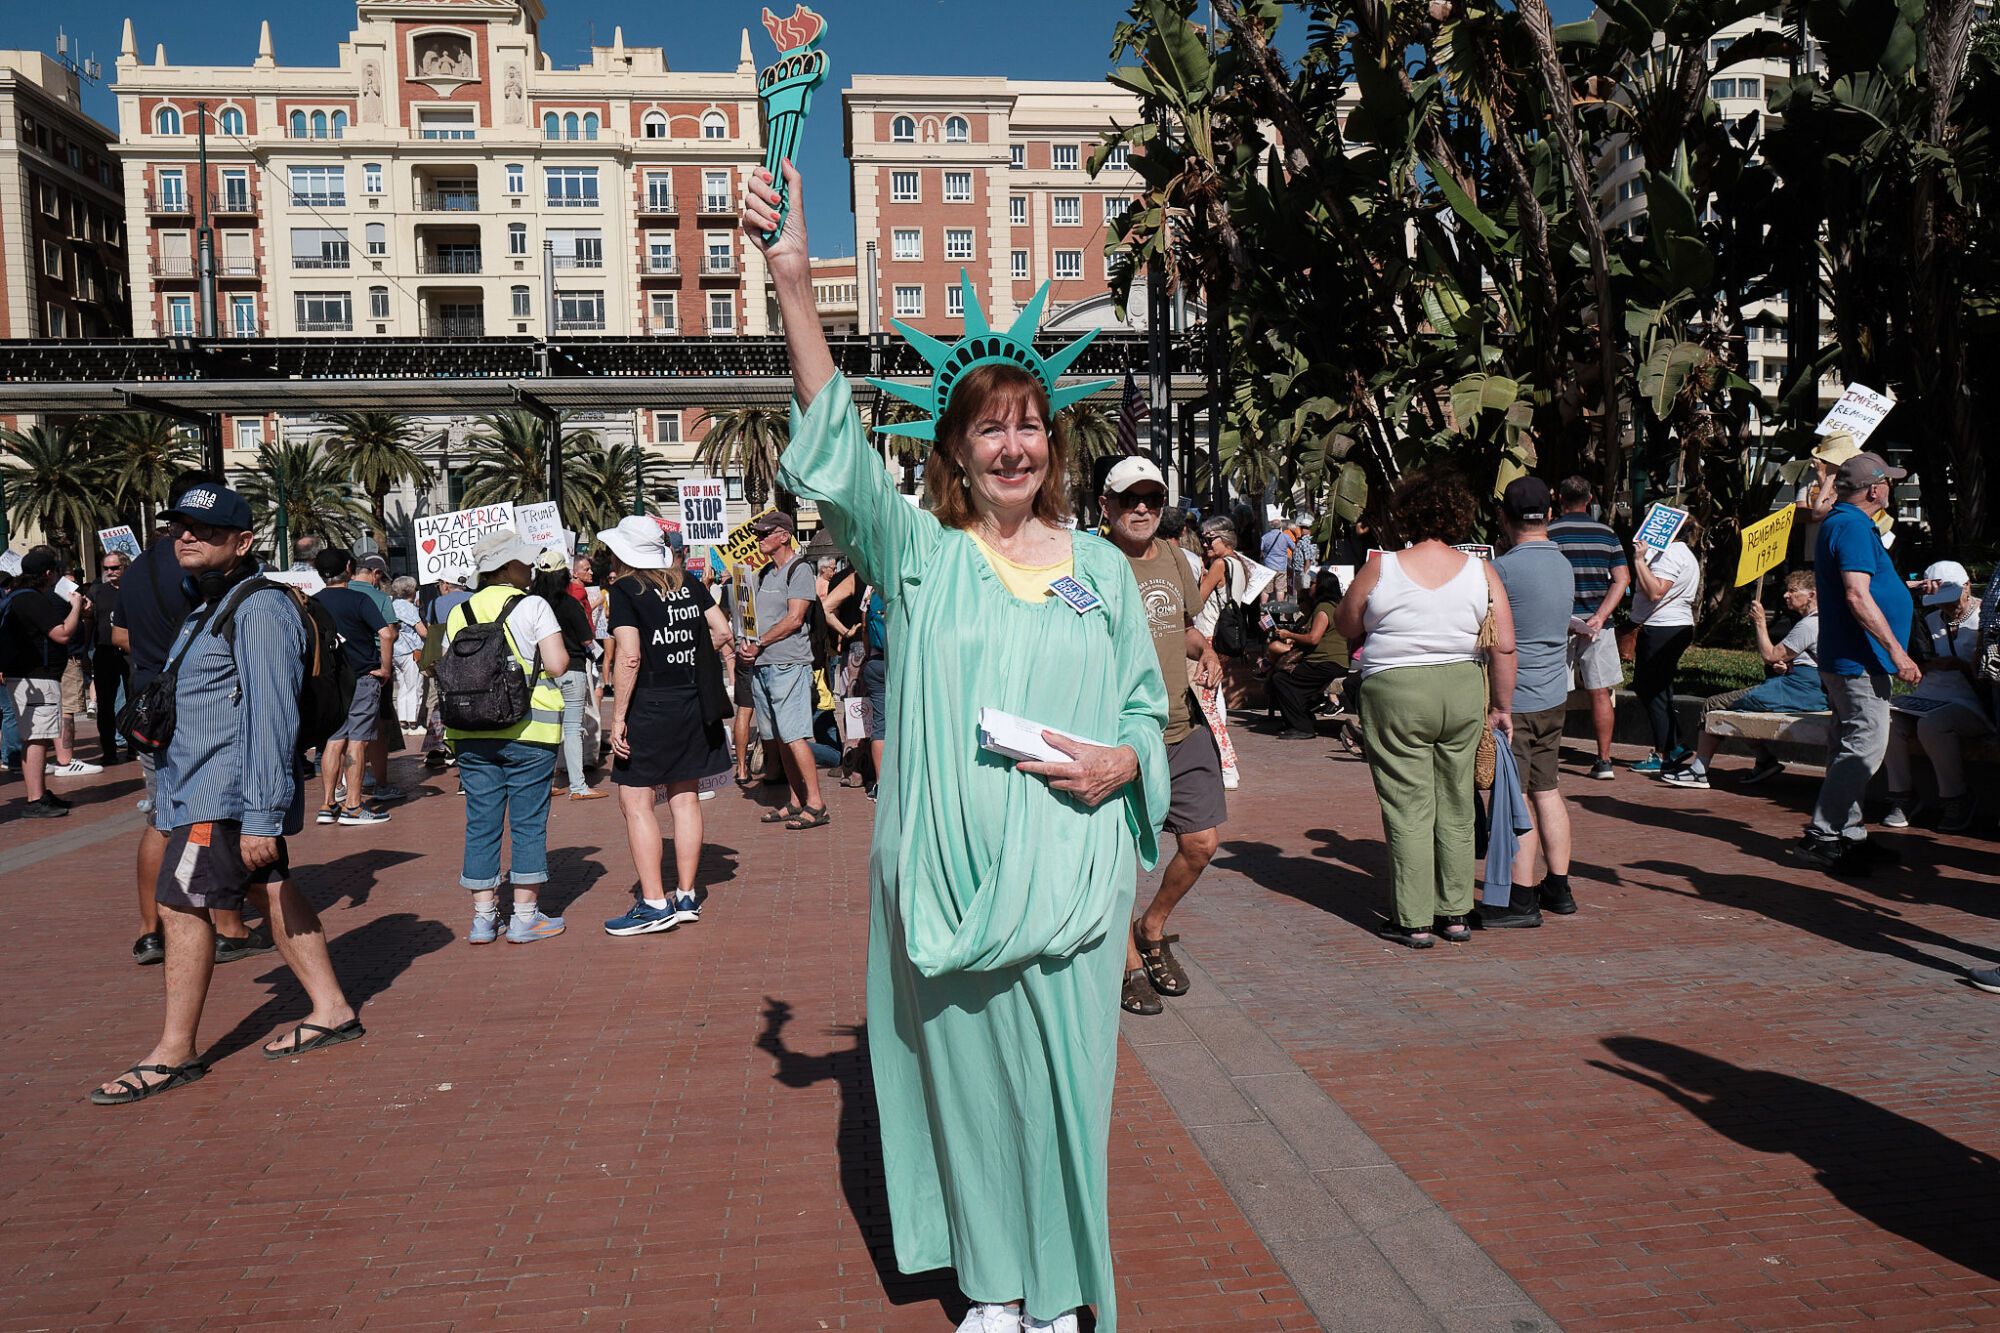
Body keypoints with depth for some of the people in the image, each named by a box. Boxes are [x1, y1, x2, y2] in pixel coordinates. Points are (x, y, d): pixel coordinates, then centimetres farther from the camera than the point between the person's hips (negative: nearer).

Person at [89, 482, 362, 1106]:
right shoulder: (209, 607, 17)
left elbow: (271, 718, -22)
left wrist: (261, 816, -26)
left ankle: (175, 1053, 4)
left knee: (182, 906, -6)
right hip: (201, 787, 10)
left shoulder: (259, 611, -17)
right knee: (273, 892, 12)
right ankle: (330, 1011, 20)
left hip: (228, 794, -10)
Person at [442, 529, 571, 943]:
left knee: (481, 822, 10)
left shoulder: (458, 614, 9)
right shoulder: (533, 606, -5)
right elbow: (557, 665, -11)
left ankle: (483, 916, 14)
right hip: (529, 730, -4)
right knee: (528, 821, 3)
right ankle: (525, 916, 7)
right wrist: (559, 652, 9)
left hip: (471, 733, 5)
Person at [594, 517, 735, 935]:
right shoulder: (688, 583, 7)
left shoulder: (626, 589, -8)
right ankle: (687, 897, 17)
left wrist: (618, 716, -14)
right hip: (693, 704, 6)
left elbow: (629, 656, -17)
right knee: (685, 798, 11)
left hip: (650, 705, -6)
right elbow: (722, 634, 7)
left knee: (636, 801, 0)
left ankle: (654, 904, -3)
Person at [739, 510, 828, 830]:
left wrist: (759, 643, -12)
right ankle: (796, 800, 15)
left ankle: (815, 803, -9)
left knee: (793, 735, -12)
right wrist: (744, 645, 3)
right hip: (761, 665, 8)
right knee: (778, 737, 9)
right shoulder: (763, 573, 19)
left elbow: (794, 618, -13)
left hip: (788, 664, -8)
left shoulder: (800, 569, -6)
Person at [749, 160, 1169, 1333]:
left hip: (1068, 871, 1)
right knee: (966, 1071, 9)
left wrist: (1123, 764, -12)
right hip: (949, 871, -1)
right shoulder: (920, 554, 1)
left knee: (1061, 1074, 7)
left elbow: (1149, 712, 12)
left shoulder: (1103, 568, 7)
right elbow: (840, 456, -15)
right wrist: (795, 285, -25)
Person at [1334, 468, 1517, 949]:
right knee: (1456, 808, 14)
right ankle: (1455, 914, 23)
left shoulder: (1380, 568, -7)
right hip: (1463, 694, 3)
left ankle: (1414, 921, 9)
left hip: (1396, 694, -3)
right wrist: (1502, 706, 6)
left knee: (1409, 810, 4)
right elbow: (1504, 646, -3)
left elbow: (1345, 628, 4)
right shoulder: (1481, 572, -2)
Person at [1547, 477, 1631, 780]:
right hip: (1597, 623, 3)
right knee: (1600, 692, 9)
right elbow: (1623, 579, -1)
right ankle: (1604, 761, 11)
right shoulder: (1607, 534, 6)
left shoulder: (1550, 534, -4)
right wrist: (1600, 617, -7)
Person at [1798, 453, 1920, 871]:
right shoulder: (1854, 526, -15)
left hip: (1841, 659, 11)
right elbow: (1858, 597, -24)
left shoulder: (1836, 522, 17)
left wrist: (1906, 588, 41)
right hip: (1859, 659, -11)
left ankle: (1847, 834, 20)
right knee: (1867, 746, -11)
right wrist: (1897, 653, -23)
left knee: (1852, 745, 14)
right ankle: (1821, 836, -9)